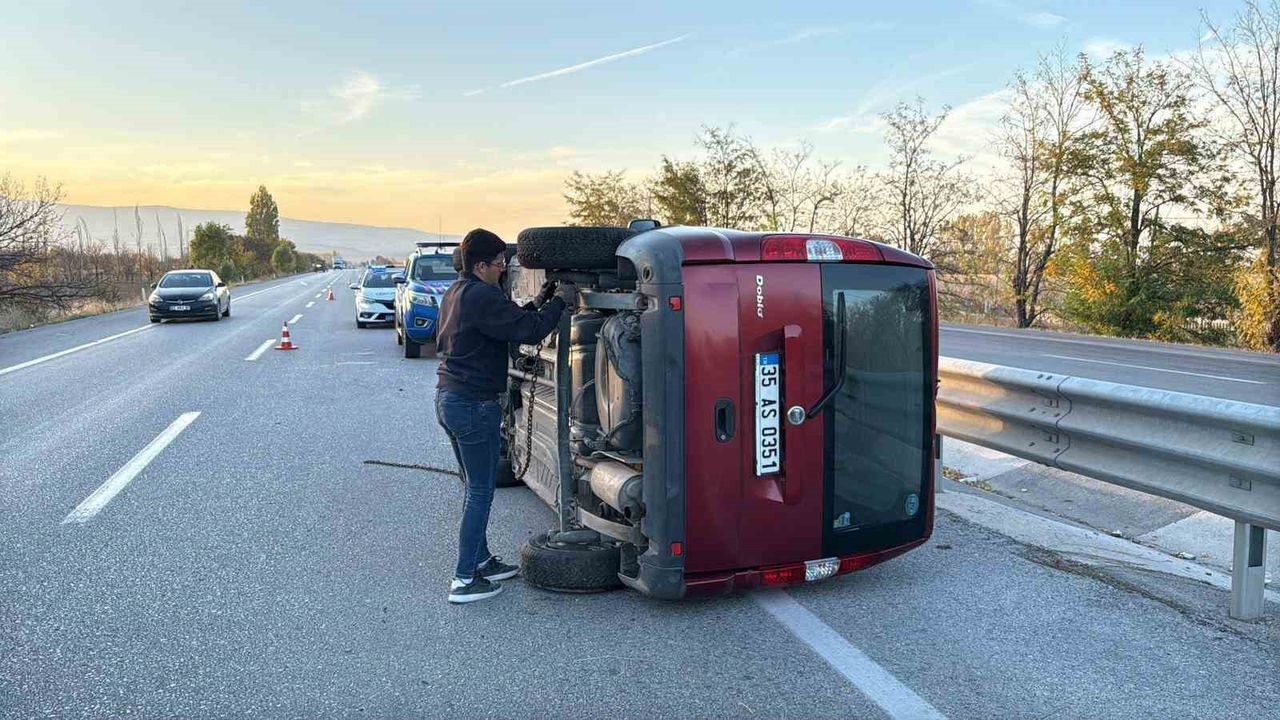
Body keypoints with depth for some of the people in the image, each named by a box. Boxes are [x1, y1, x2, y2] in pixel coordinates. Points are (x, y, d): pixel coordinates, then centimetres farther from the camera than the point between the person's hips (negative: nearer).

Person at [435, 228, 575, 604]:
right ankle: (464, 580, 5)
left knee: (475, 487, 19)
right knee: (481, 492, -1)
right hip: (474, 406, -10)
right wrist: (561, 300, -8)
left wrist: (532, 306, 7)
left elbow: (505, 322, 18)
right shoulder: (483, 298, -19)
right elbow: (531, 330, -21)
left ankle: (481, 561, 29)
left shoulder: (455, 292, 13)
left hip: (447, 399, 10)